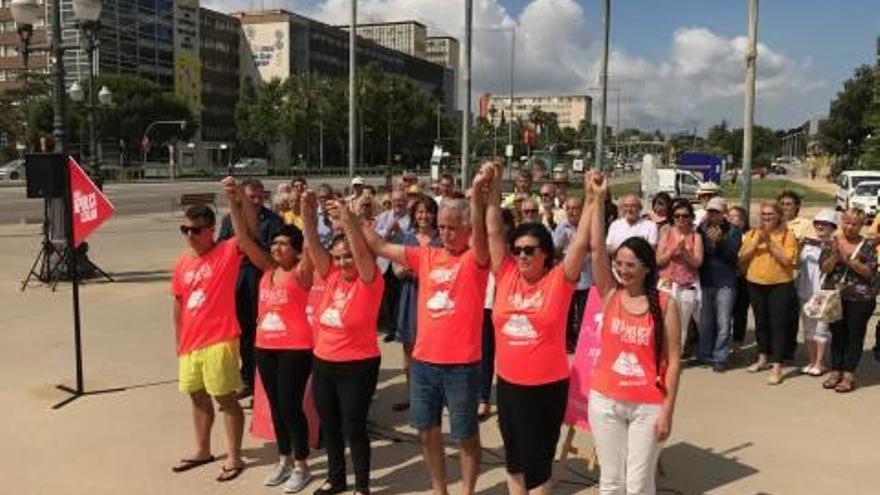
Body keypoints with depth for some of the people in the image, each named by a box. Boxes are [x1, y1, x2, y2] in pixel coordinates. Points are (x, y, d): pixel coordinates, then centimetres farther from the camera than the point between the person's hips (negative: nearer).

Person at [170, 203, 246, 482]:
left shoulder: (228, 252, -9)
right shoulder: (182, 263, 8)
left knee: (226, 398, 3)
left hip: (219, 341, -6)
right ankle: (202, 450, 35)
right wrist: (179, 342, 17)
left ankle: (234, 457, 14)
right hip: (190, 343, 7)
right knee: (198, 397, 18)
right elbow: (179, 305, 16)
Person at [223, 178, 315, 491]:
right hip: (265, 347, 6)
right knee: (275, 405, 15)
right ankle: (284, 460, 30)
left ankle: (301, 466, 15)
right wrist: (235, 202, -7)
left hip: (296, 347, -6)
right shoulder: (268, 269, 7)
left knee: (291, 406, -1)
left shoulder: (301, 273, -7)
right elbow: (245, 239, 2)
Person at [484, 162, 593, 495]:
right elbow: (494, 232, -2)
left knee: (538, 461, 9)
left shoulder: (558, 280, -8)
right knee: (514, 458, 19)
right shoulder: (506, 276, -1)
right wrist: (493, 187, -7)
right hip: (508, 383, 4)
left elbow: (581, 242, -13)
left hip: (547, 386, -3)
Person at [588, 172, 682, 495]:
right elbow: (596, 248, -12)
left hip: (648, 406, -2)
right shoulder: (610, 295, -1)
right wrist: (599, 199, -16)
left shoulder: (664, 305, -6)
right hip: (605, 401, 2)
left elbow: (673, 360, -5)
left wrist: (668, 410, -8)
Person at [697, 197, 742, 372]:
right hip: (705, 281, 2)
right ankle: (704, 355, 22)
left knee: (723, 323, 0)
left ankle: (720, 357, 9)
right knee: (705, 321, 9)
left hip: (725, 283, -2)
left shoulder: (733, 231, 1)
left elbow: (733, 254, -10)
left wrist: (720, 240, -21)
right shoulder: (701, 229, 4)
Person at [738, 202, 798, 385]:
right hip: (755, 284, 5)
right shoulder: (752, 234, 7)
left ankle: (777, 367, -2)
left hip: (780, 285, -4)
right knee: (760, 322, 16)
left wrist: (770, 242, -18)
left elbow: (787, 261, -16)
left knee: (778, 324, -4)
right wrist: (757, 241, -13)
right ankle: (762, 358, 32)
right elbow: (742, 258, -1)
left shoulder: (787, 236, -5)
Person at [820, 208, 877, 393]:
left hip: (860, 298, -2)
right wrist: (835, 255, -19)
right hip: (835, 296, 2)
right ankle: (835, 370, 19)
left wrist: (849, 259, -21)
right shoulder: (832, 241, 5)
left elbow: (869, 271, -9)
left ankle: (848, 375, 8)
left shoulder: (867, 245, 0)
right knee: (837, 334, 8)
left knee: (855, 335, 2)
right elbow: (825, 268, -1)